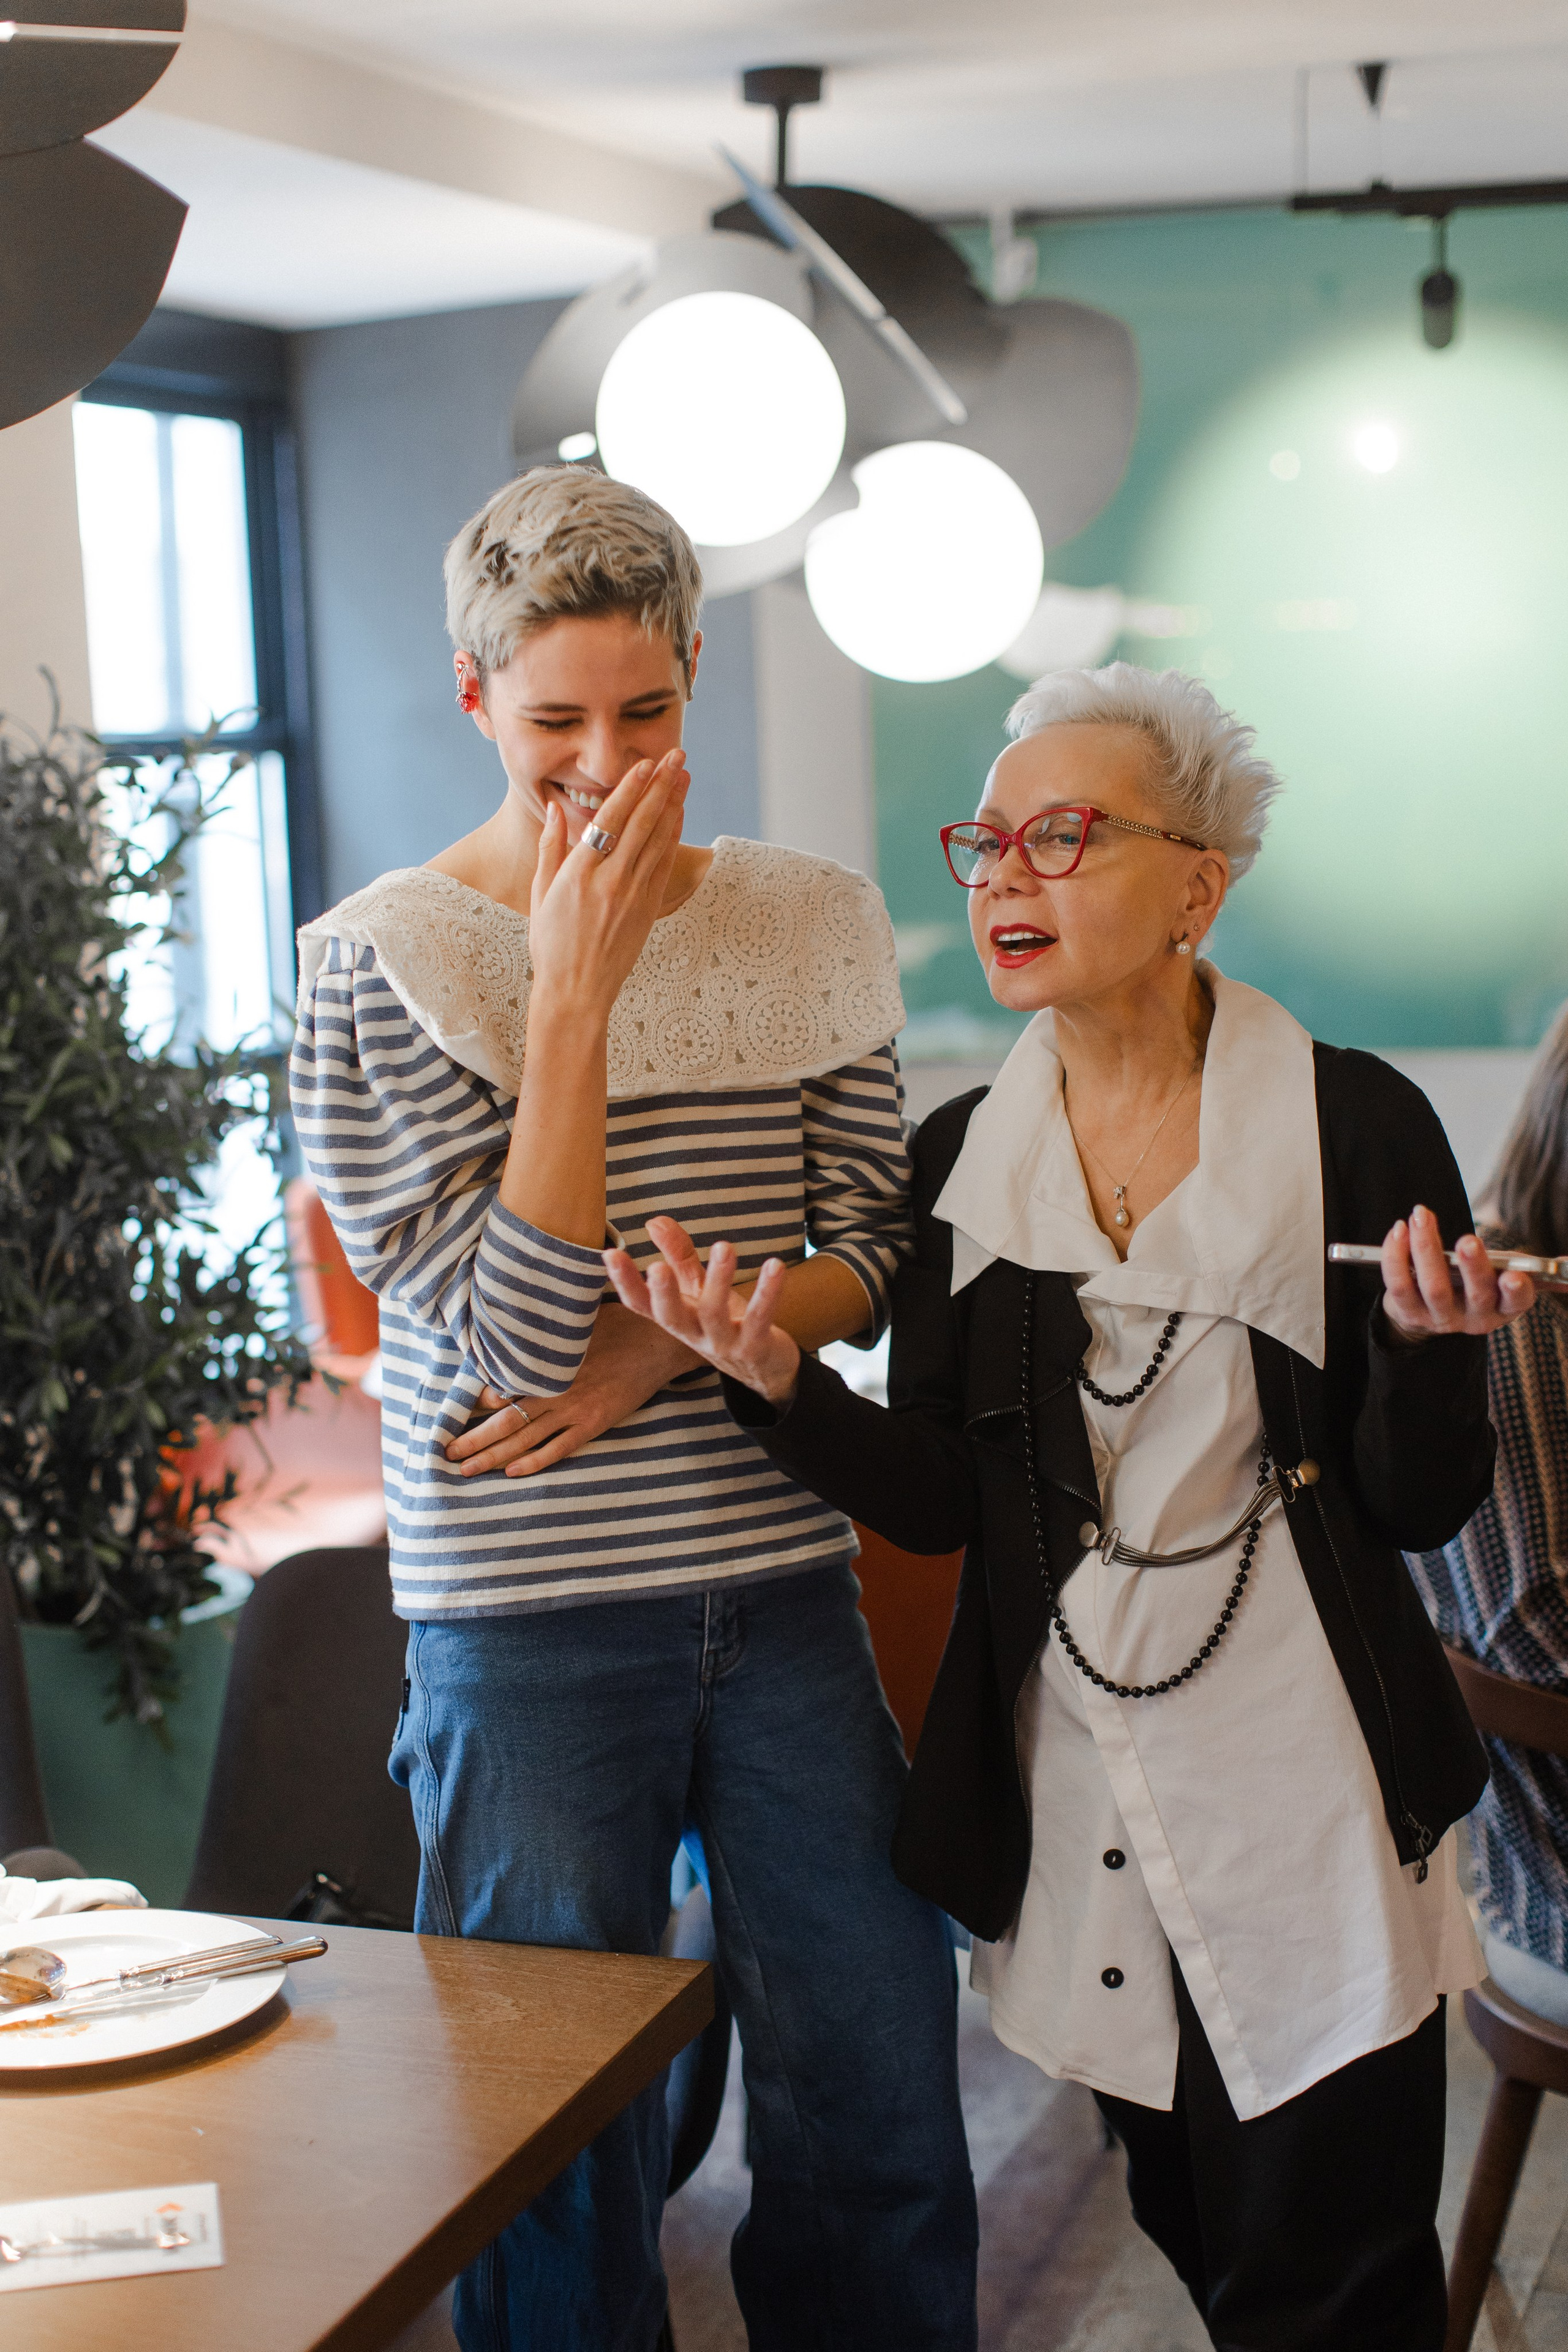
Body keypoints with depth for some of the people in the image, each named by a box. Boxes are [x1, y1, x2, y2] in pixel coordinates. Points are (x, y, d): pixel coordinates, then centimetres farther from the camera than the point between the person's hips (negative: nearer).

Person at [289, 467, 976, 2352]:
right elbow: (512, 1324, -14)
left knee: (876, 2086, 12)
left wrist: (670, 1338, -11)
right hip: (527, 1621, -3)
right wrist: (576, 996, -17)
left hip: (784, 1577, 4)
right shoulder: (377, 961, -7)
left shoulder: (811, 926, 5)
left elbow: (874, 1257, 6)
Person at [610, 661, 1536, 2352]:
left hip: (1307, 1788, -3)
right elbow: (936, 1499, -2)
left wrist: (1424, 1346, -24)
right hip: (1072, 1788, 4)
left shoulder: (1353, 1127, -7)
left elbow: (1420, 1506, -5)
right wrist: (773, 1375, -17)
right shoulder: (959, 1162, 3)